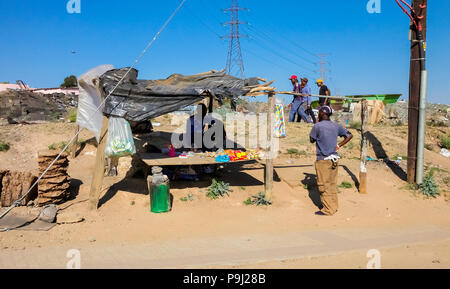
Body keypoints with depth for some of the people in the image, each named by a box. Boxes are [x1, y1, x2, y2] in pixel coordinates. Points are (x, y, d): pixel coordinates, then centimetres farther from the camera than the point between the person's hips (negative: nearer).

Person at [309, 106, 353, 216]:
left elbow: (312, 140, 0)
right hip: (334, 159, 6)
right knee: (332, 184, 15)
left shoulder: (318, 126, -13)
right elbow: (349, 135, 9)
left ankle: (328, 209, 6)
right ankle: (334, 206, 24)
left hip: (323, 159, -6)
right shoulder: (336, 126, 5)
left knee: (324, 185, 2)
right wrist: (339, 146, 8)